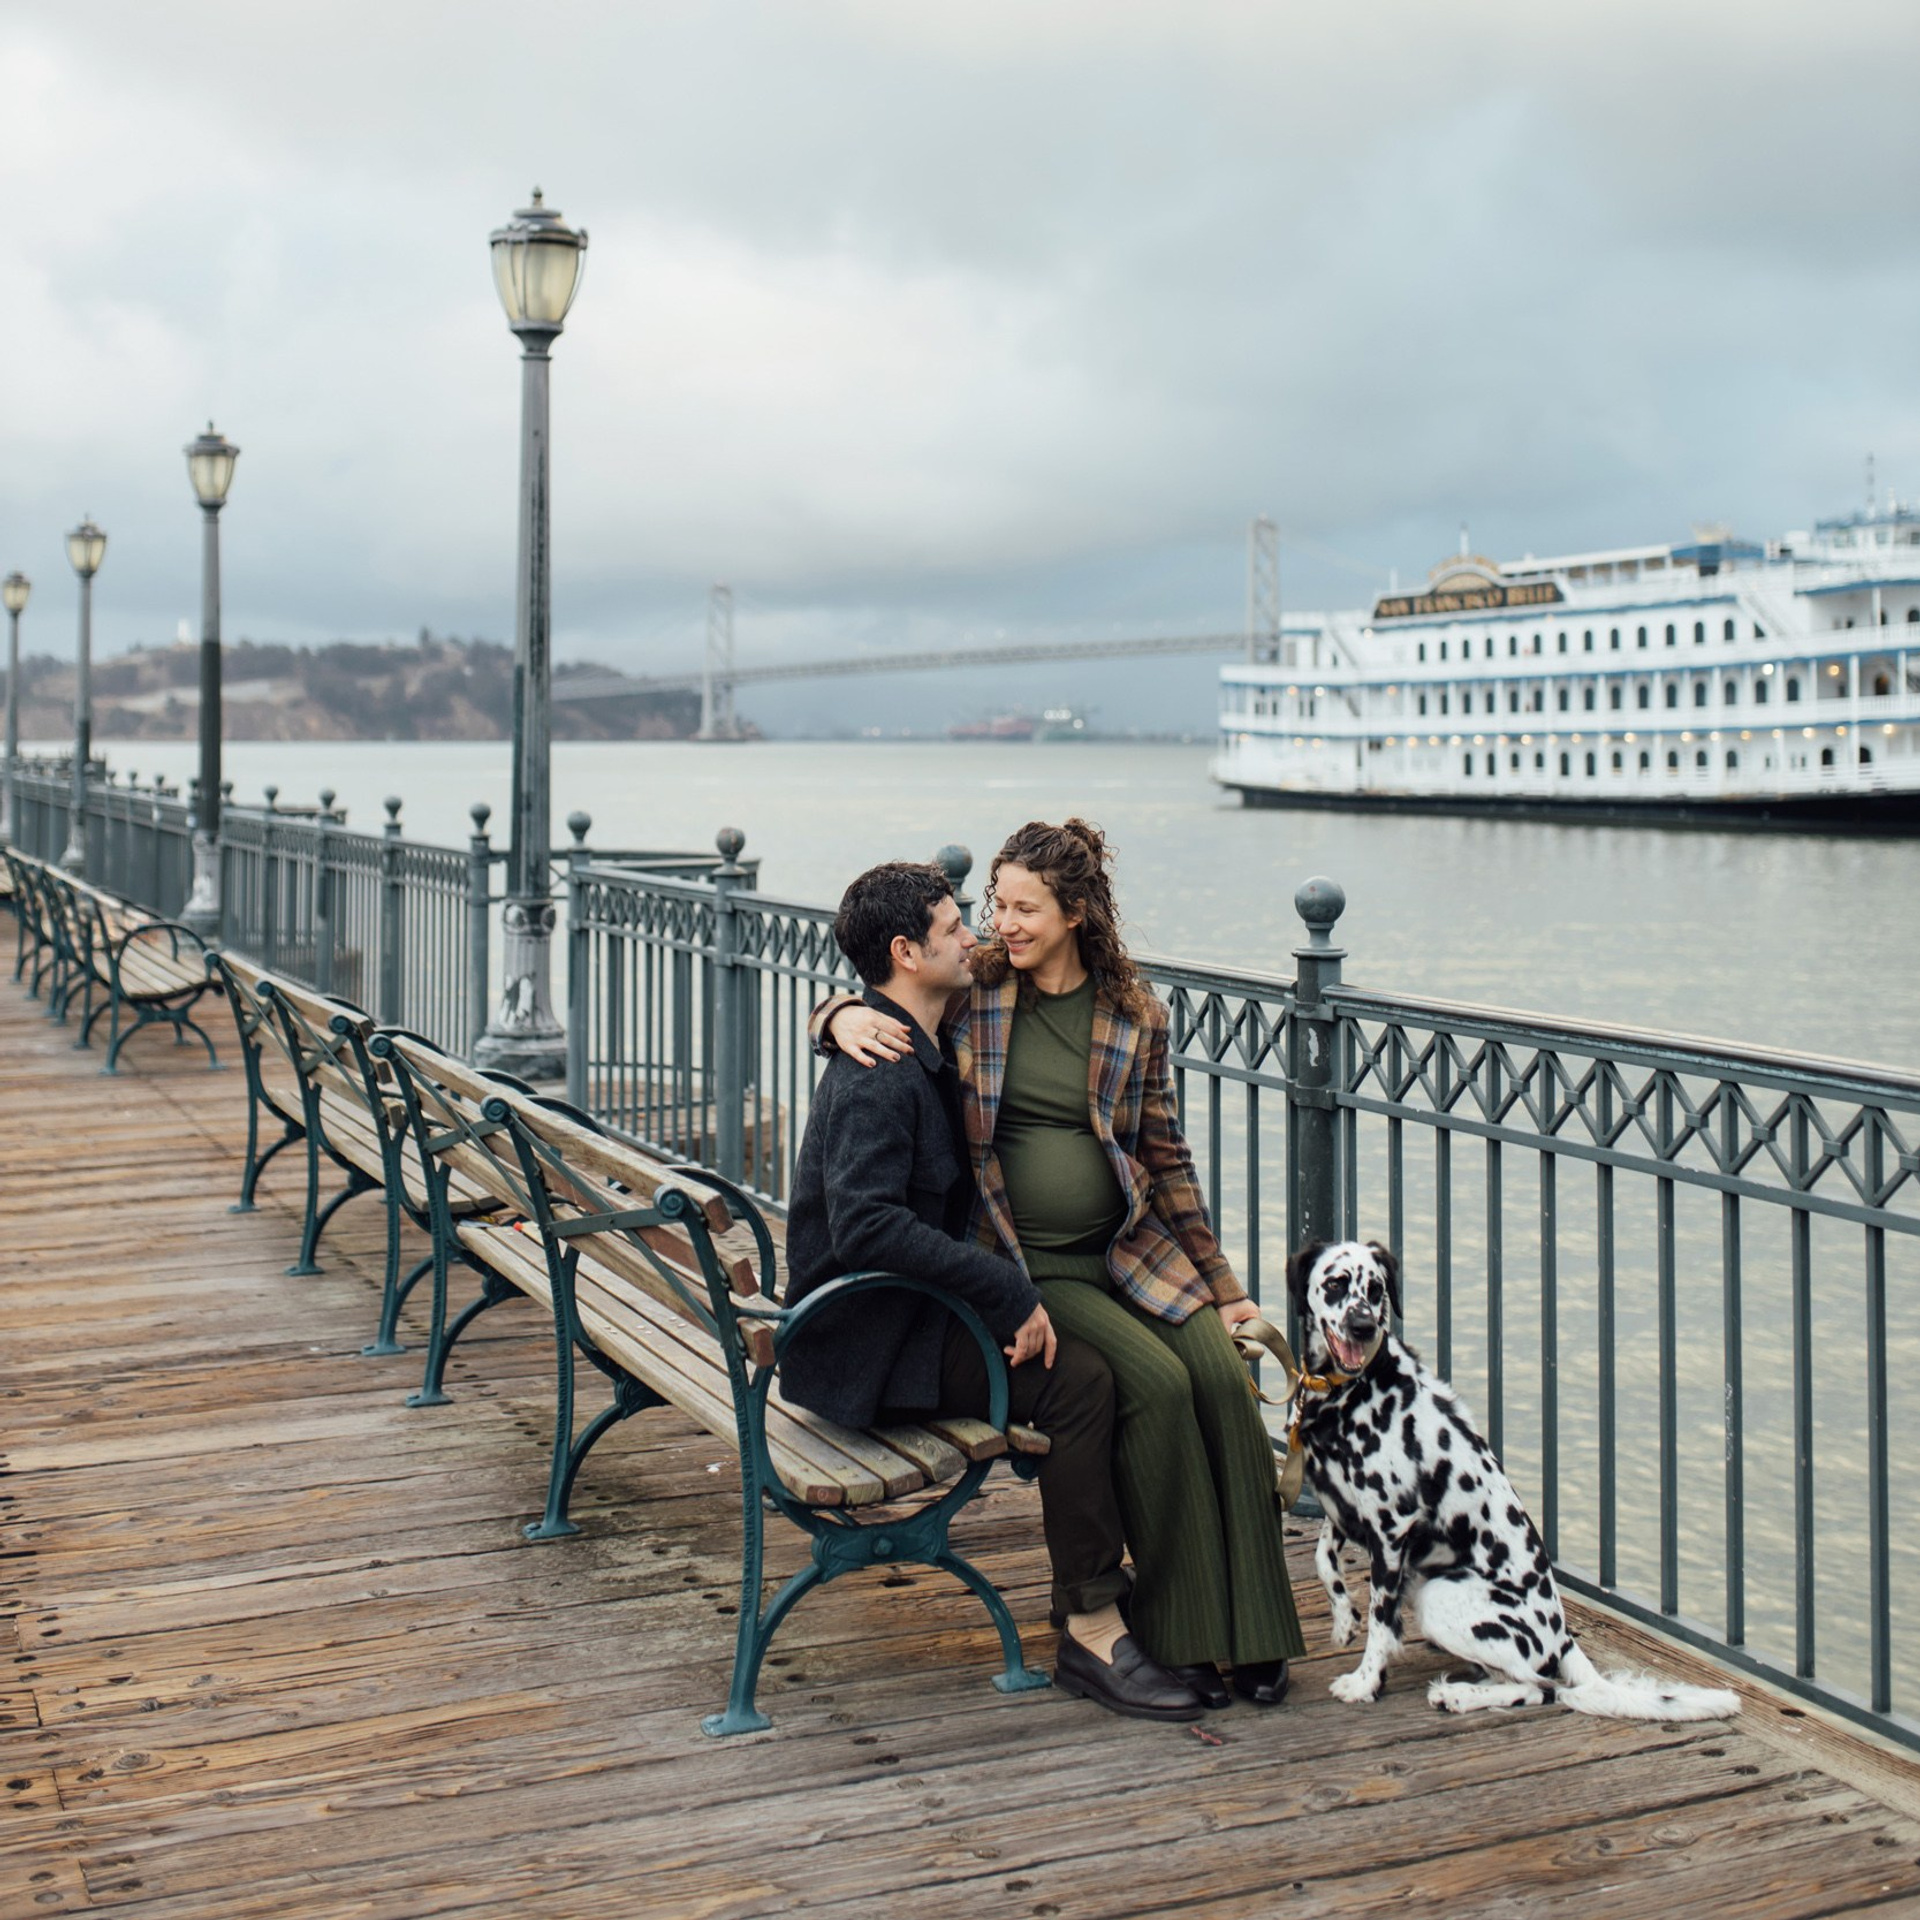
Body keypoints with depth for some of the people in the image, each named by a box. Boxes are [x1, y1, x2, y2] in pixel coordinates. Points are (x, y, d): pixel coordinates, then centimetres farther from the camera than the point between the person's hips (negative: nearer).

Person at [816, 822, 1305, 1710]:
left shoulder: (1133, 1014, 4)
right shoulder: (973, 989, 0)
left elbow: (1167, 1158, 10)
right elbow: (839, 1014, 6)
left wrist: (1221, 1284, 9)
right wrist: (845, 1018, -20)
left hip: (1131, 1249, 3)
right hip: (1023, 1264, -2)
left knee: (1221, 1376, -20)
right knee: (1153, 1382, -24)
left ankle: (1251, 1633, -11)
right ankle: (1179, 1631, -11)